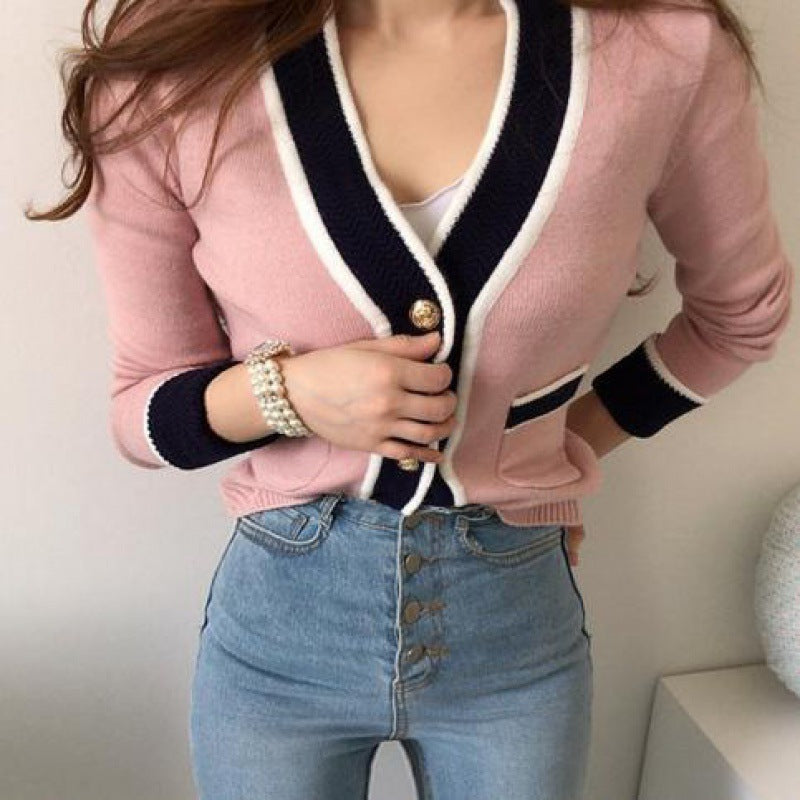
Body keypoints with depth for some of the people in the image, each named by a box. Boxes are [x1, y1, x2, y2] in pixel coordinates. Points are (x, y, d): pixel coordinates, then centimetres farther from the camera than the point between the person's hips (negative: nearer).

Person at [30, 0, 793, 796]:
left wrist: (569, 447, 2)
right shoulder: (172, 67, -15)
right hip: (277, 625, 0)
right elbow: (141, 409, -4)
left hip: (519, 619, 1)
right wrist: (284, 391, -23)